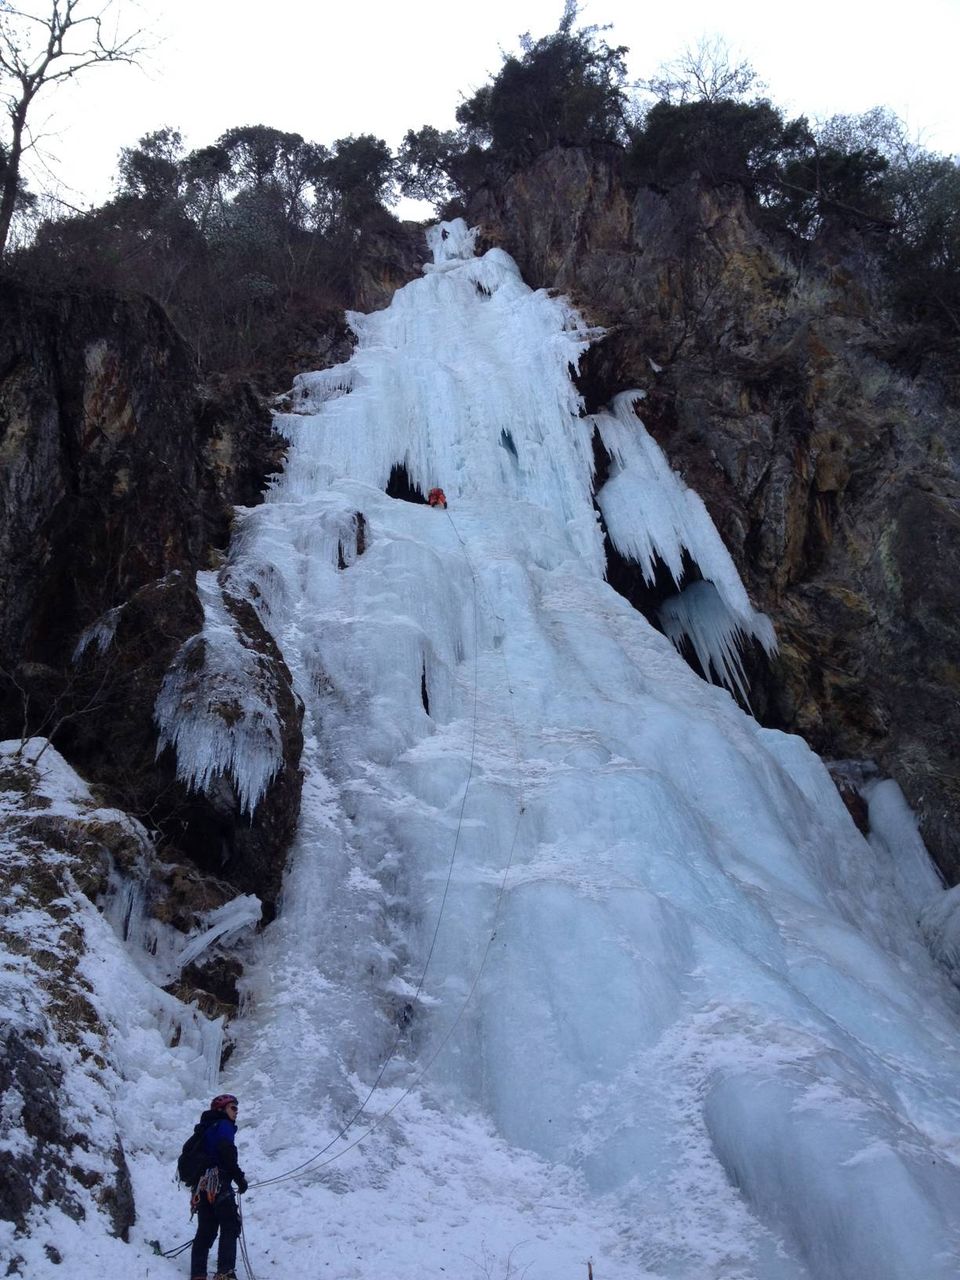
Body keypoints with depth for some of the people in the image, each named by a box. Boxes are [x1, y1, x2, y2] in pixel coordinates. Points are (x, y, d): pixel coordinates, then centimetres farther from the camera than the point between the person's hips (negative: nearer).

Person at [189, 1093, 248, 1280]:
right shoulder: (224, 1125, -2)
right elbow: (226, 1152, -17)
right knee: (230, 1227, -8)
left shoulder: (207, 1128, 24)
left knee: (205, 1231, 10)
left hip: (201, 1185, 9)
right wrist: (240, 1177, -12)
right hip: (218, 1184, -8)